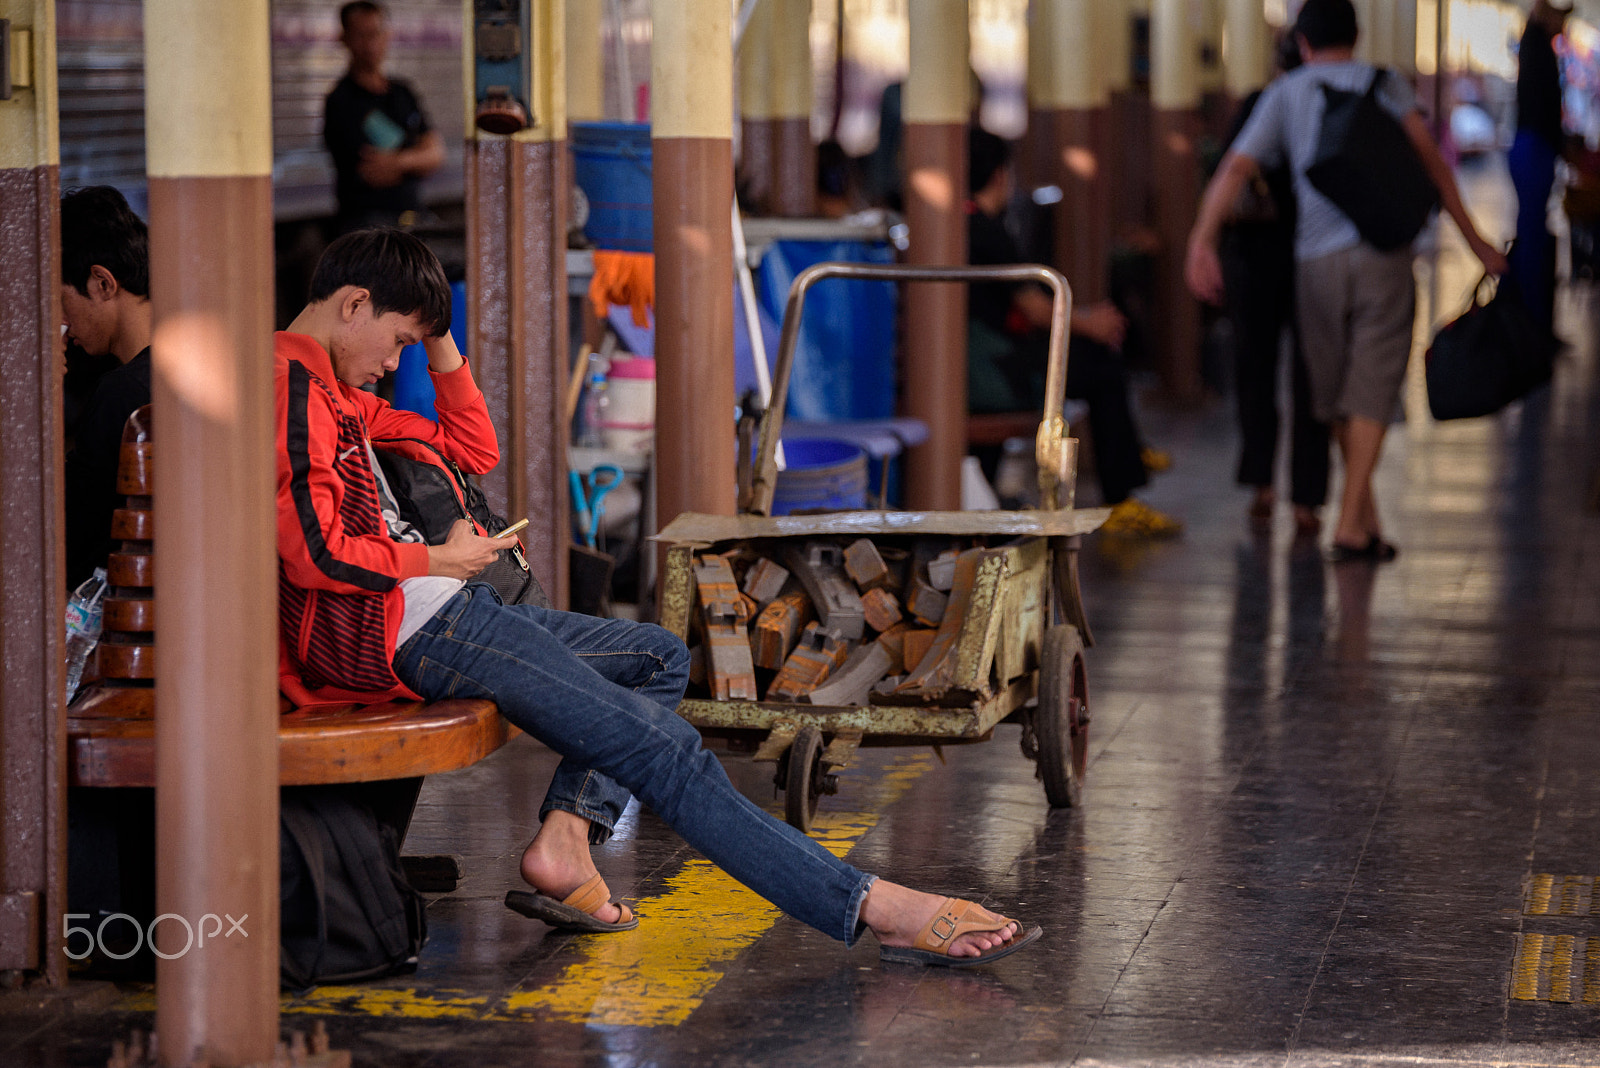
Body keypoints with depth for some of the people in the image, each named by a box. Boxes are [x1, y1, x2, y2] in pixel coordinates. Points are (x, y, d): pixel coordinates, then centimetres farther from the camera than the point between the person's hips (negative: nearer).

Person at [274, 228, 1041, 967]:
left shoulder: (329, 390, 21)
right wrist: (440, 559, -9)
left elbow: (473, 450, 27)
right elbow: (315, 554, -23)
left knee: (658, 659, 21)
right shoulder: (293, 386, -12)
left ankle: (564, 839, -3)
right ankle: (875, 907, -17)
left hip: (435, 617, 11)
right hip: (410, 630, -11)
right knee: (663, 748, -14)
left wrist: (437, 337, 17)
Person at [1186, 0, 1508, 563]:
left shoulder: (1285, 93, 12)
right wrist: (1472, 237, -4)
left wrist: (1201, 242, -8)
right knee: (1371, 390, 0)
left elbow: (1235, 167, -1)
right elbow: (1428, 156, -5)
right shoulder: (1382, 83, 9)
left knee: (1336, 392, 15)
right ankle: (1351, 526, -7)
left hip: (1317, 259, 1)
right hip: (1383, 255, -1)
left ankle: (1366, 514, 22)